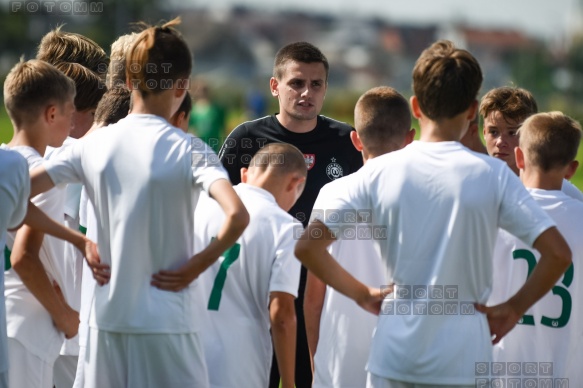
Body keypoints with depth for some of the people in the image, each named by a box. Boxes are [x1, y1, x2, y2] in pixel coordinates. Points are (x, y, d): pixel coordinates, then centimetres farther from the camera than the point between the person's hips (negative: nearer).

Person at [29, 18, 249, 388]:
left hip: (106, 320, 4)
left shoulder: (93, 145, 2)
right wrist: (195, 267, -10)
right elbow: (237, 215, -25)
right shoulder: (187, 150, -10)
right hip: (167, 323, -4)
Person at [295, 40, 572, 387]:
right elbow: (558, 254, -10)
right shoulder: (493, 175, -6)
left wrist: (362, 294, 10)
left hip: (393, 359, 2)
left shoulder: (379, 173, -1)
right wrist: (513, 309, 2)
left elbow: (308, 247, -1)